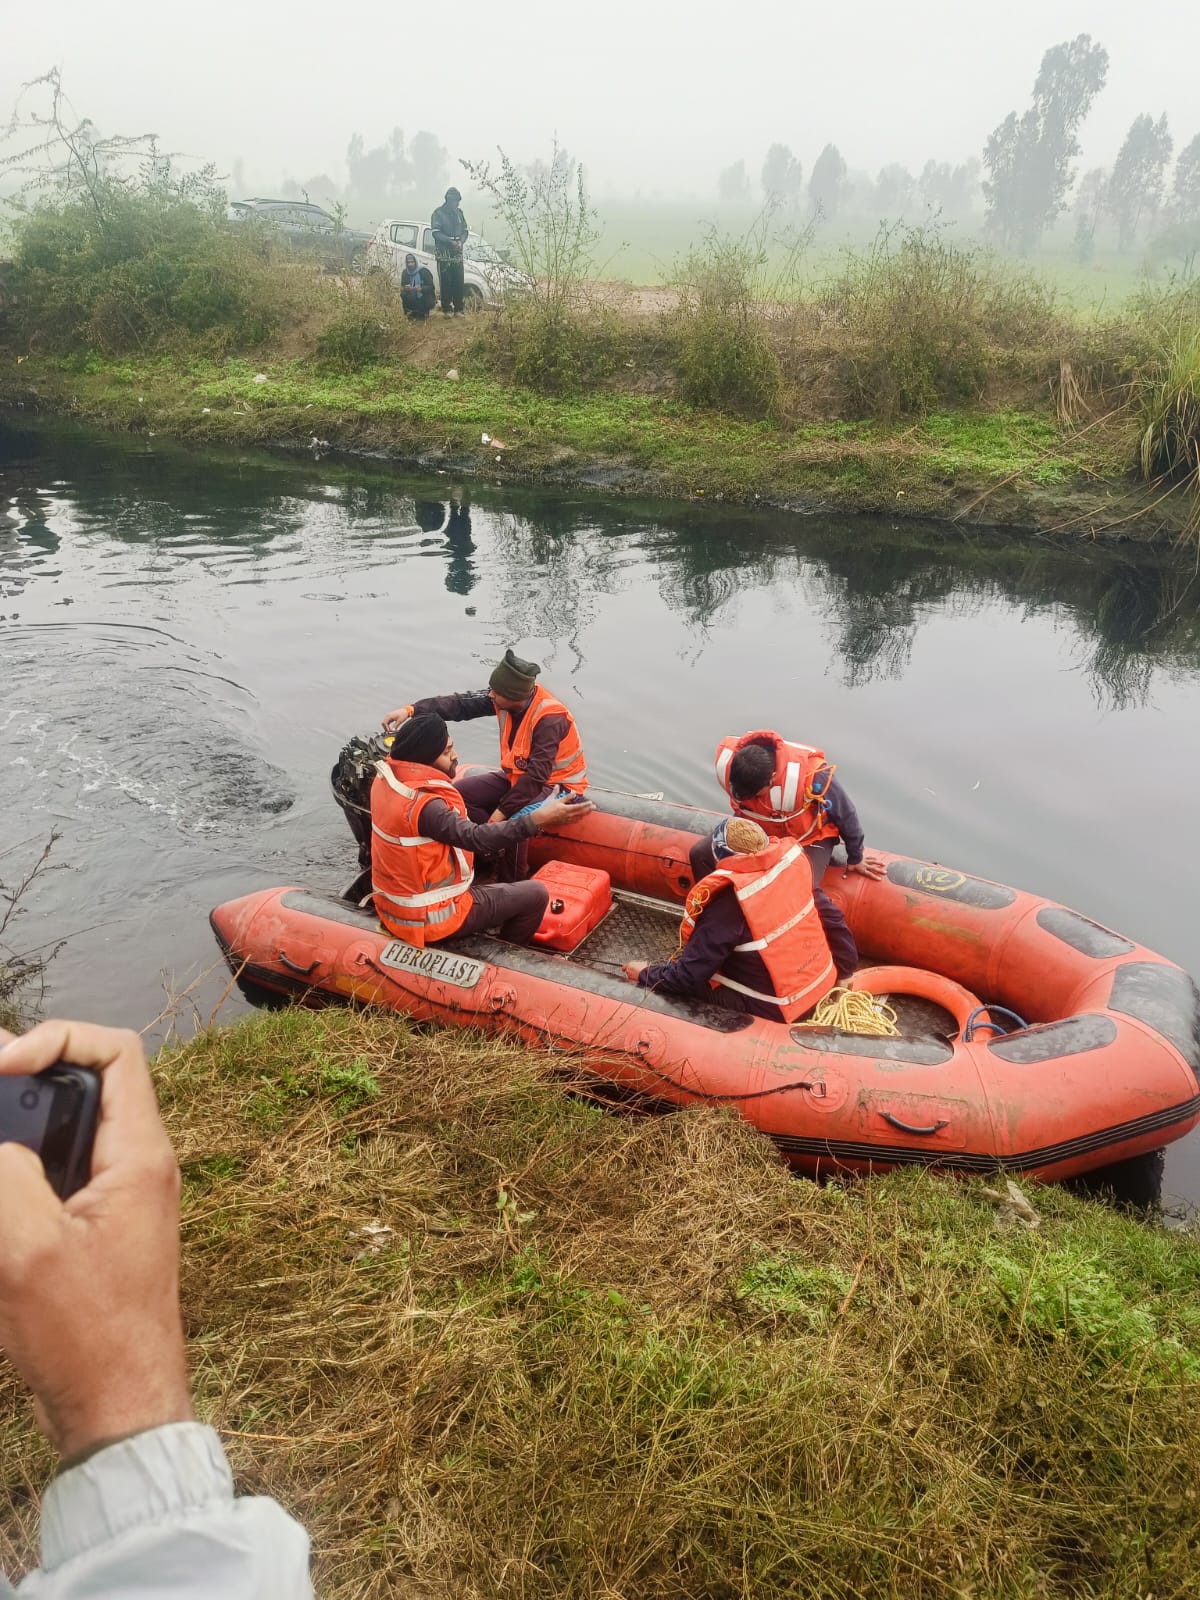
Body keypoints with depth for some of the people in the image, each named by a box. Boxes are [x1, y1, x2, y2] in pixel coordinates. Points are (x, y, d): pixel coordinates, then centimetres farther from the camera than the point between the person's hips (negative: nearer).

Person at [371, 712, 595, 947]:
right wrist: (538, 819, -47)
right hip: (428, 917, -9)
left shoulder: (387, 777, -5)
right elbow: (475, 838, -41)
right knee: (536, 895, 0)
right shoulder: (423, 804, -32)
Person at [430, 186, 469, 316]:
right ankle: (446, 309, 0)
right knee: (446, 283, -5)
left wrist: (461, 241, -7)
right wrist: (451, 241, -21)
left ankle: (458, 310, 8)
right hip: (444, 254, -5)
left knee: (458, 282, 3)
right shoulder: (439, 213, -5)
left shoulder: (459, 212, 11)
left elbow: (465, 230, 14)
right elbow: (436, 233, -11)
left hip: (457, 254, 5)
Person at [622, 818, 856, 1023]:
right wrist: (842, 969, 15)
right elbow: (832, 919, 1)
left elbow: (688, 976, -19)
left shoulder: (726, 901, -25)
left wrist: (645, 975, -1)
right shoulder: (792, 863, -9)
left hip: (776, 1009, -7)